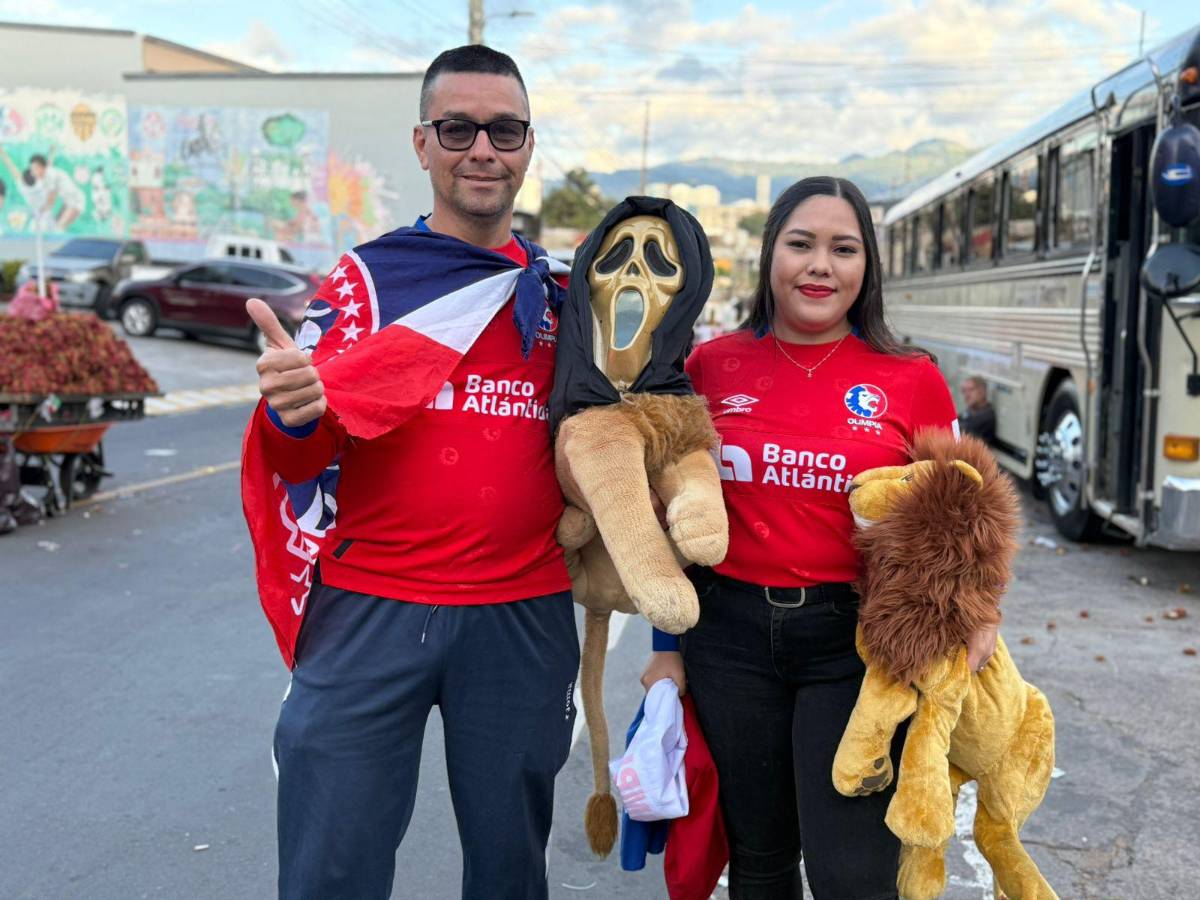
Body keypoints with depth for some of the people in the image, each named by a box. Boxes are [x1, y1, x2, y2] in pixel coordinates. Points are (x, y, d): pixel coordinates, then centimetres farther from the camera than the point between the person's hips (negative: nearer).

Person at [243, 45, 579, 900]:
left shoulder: (561, 294, 9)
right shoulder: (367, 276, 1)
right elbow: (306, 457, -5)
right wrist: (292, 415, -27)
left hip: (524, 614, 3)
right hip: (372, 611, -2)